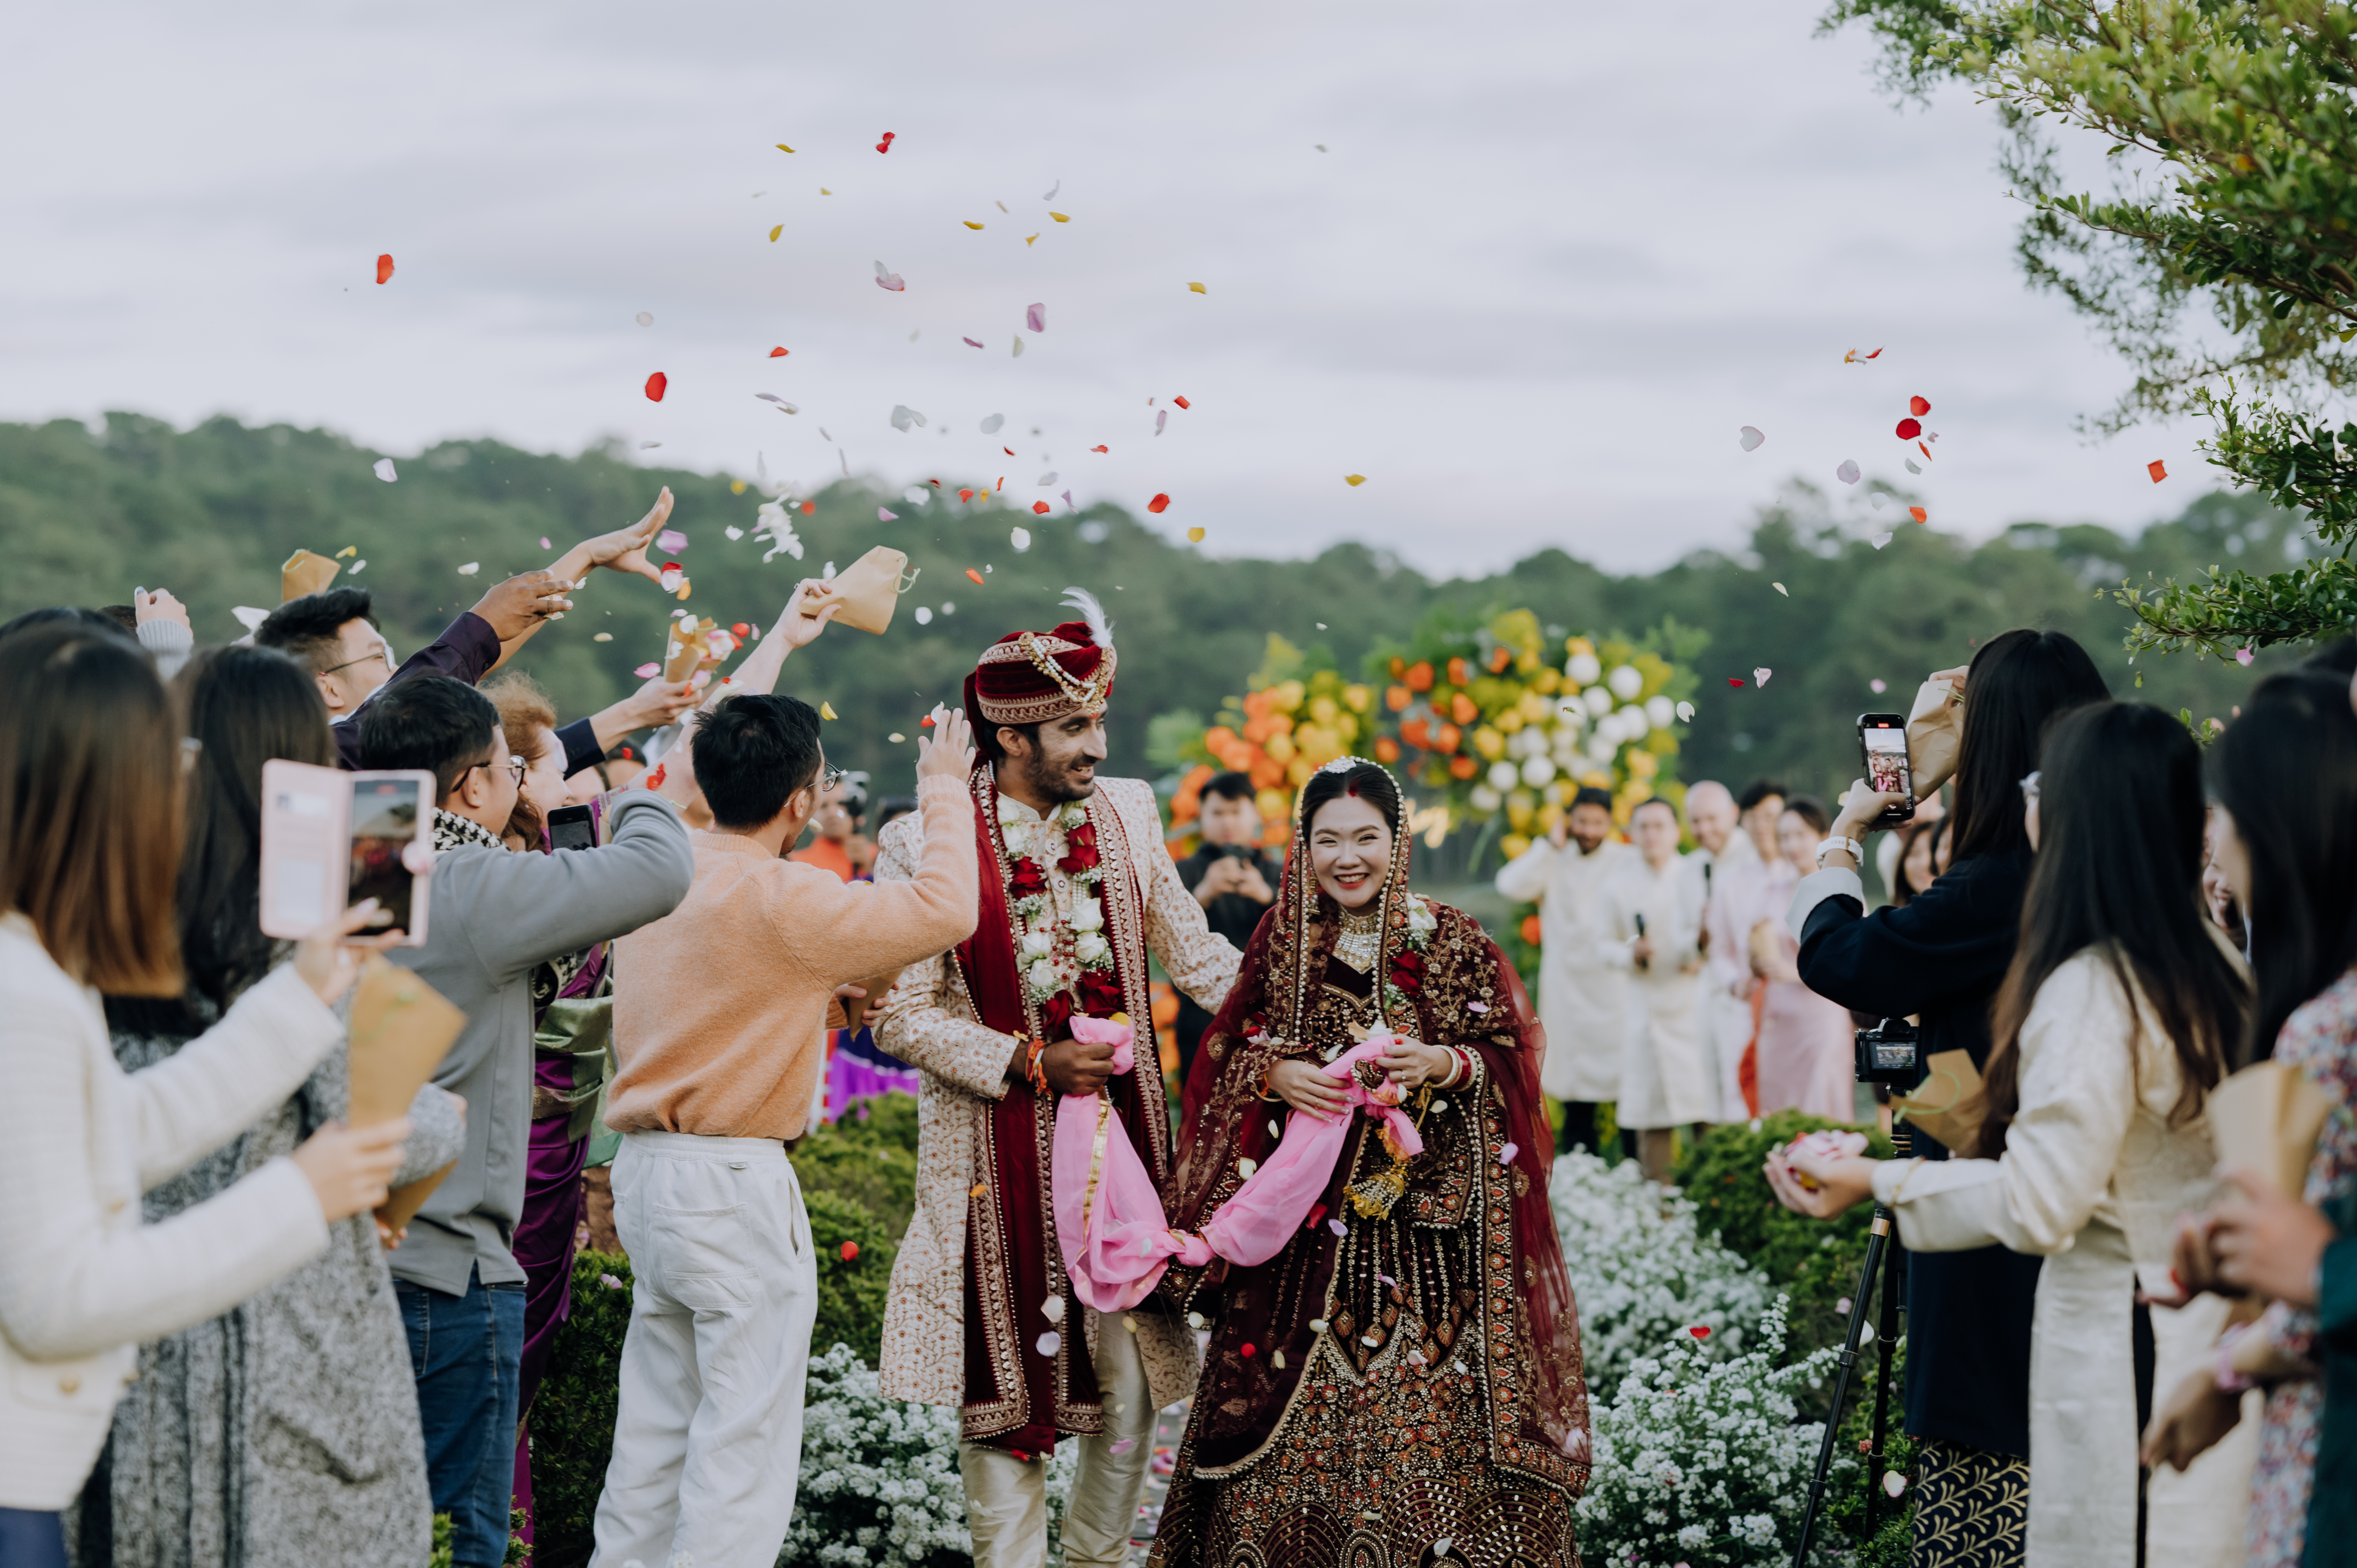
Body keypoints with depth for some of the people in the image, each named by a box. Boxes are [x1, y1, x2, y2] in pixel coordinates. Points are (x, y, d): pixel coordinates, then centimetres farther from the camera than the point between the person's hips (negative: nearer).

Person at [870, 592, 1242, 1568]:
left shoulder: (1127, 813, 4)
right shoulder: (924, 846, -9)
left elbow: (1194, 954, 11)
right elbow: (903, 1017, -8)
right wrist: (1030, 1064, -16)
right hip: (998, 1154, -4)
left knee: (1132, 1385, 6)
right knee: (1006, 1392, 3)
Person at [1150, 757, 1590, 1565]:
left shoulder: (1451, 943, 0)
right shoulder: (1281, 941, 6)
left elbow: (1512, 1060, 2)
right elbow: (1226, 1056, 10)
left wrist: (1447, 1065, -17)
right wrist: (1274, 1075, -10)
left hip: (1428, 1217, -1)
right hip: (1305, 1221, 1)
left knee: (1430, 1396, -5)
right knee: (1296, 1405, 0)